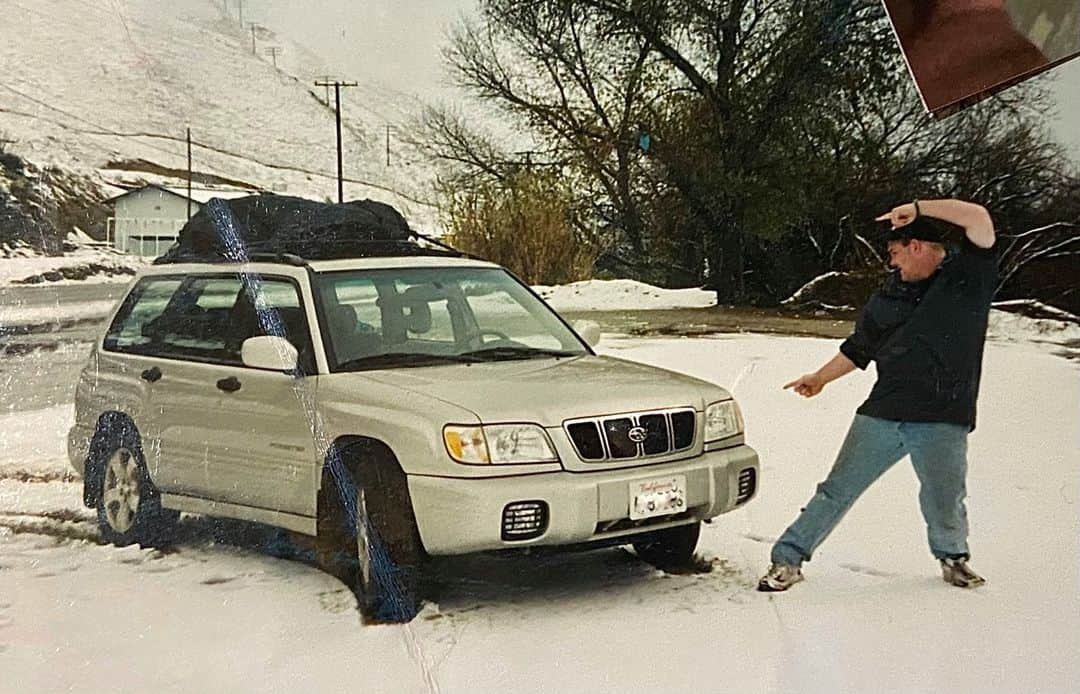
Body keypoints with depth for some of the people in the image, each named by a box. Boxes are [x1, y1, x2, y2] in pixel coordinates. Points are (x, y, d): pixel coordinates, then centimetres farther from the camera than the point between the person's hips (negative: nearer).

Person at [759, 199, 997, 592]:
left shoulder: (969, 274, 1)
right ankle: (788, 560, 9)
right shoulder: (890, 295, 14)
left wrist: (917, 209, -10)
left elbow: (979, 218, -14)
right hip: (881, 415, 3)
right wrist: (821, 378, 24)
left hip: (943, 422, -3)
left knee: (945, 505, 3)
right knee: (836, 491, 2)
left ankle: (953, 556, 34)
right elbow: (859, 348, 24)